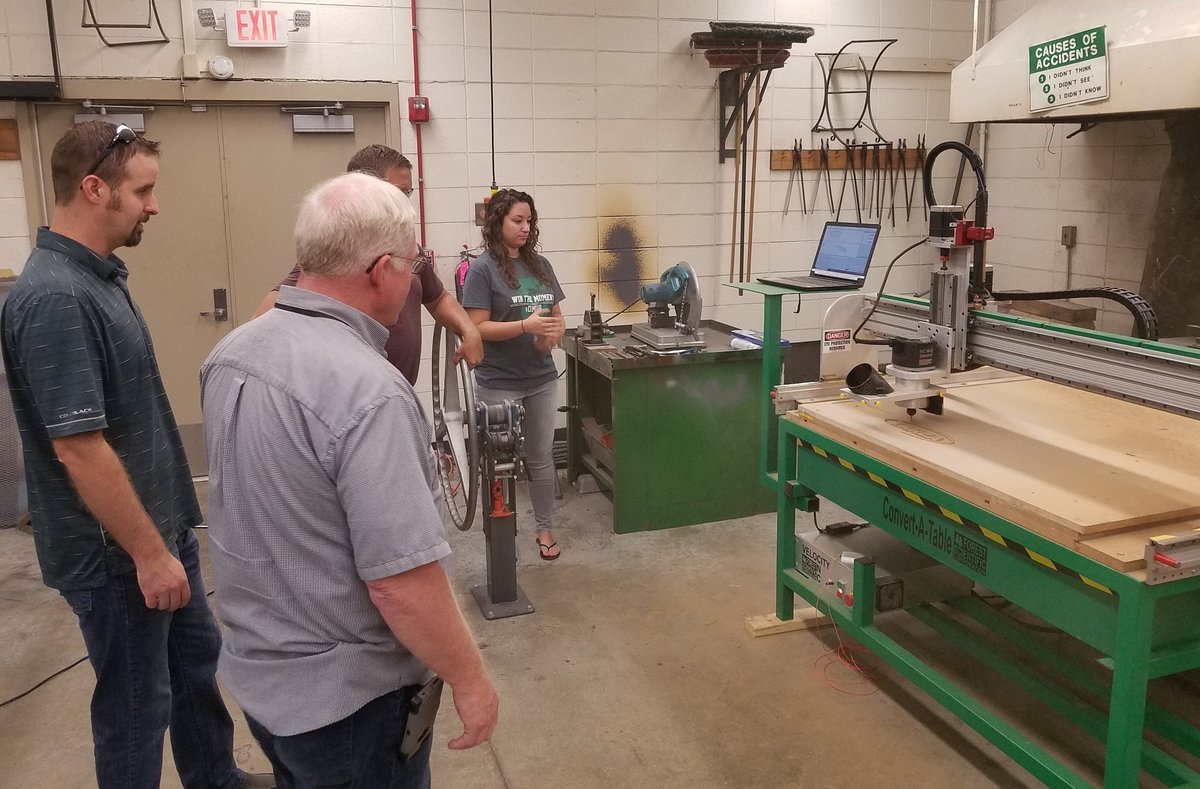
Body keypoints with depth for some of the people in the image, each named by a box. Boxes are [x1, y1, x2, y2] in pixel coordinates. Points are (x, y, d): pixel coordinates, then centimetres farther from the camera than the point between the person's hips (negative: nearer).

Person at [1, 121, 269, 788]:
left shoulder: (101, 275, 5)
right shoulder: (55, 299, -25)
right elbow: (80, 450, -26)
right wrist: (149, 554, -20)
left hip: (164, 523, 9)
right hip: (118, 554, -9)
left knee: (197, 660, 24)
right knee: (137, 703, 9)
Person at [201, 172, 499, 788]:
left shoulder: (229, 354, -3)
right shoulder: (367, 391, -30)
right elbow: (401, 583, -28)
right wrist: (470, 681, -15)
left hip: (252, 670, 8)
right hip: (345, 698, -7)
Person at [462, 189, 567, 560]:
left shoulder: (540, 265, 8)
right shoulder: (483, 269, -8)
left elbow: (557, 316, 15)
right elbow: (478, 327, -14)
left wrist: (553, 334, -7)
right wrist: (526, 325, -24)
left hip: (542, 379, 5)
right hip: (499, 383, -5)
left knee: (541, 459, 14)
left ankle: (544, 528, 28)